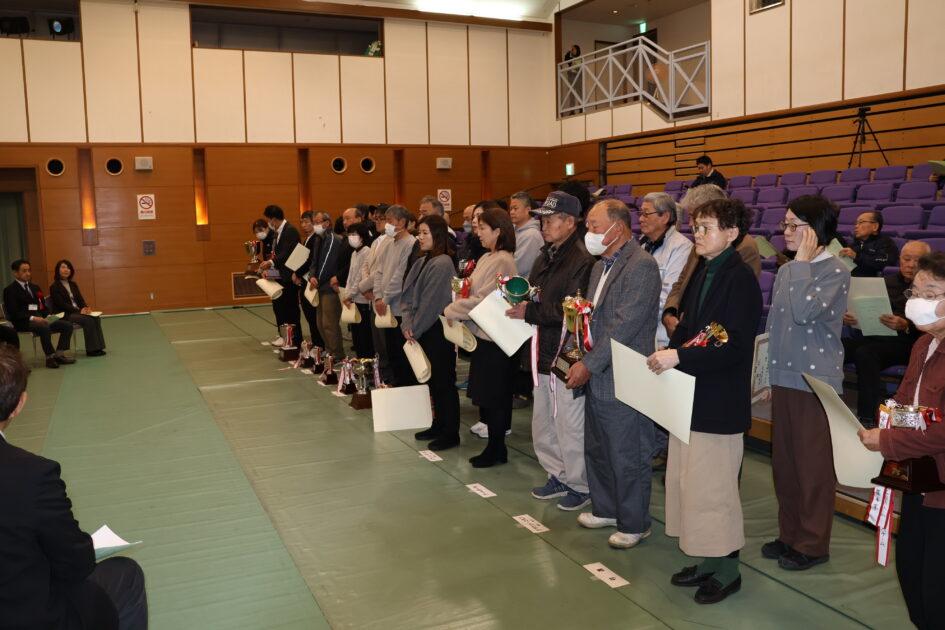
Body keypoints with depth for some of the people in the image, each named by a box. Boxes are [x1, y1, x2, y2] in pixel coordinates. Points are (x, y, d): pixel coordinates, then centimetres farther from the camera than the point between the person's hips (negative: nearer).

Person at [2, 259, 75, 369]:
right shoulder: (10, 290, 0)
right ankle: (50, 357, -26)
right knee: (44, 327, -37)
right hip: (23, 322, -7)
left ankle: (59, 354, -18)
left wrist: (48, 316, -3)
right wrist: (32, 318, -24)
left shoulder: (34, 288, 23)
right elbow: (14, 312, -11)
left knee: (67, 325, -13)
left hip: (40, 319, 7)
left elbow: (43, 306, 20)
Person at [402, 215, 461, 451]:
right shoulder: (421, 262, 10)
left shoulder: (442, 263, -15)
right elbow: (408, 296, 8)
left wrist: (415, 329, -11)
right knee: (432, 379, 16)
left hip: (438, 330, -8)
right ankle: (439, 425, 27)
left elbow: (431, 302, -17)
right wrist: (407, 324, -5)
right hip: (422, 332, 8)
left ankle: (451, 433, 8)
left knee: (444, 380, -1)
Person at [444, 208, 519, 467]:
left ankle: (496, 449, 15)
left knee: (494, 396, 2)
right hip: (482, 333, 9)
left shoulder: (502, 261, -16)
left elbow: (484, 299, -19)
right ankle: (494, 446, 23)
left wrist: (451, 310, -11)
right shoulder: (486, 258, 13)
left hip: (494, 336, -9)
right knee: (485, 395, 14)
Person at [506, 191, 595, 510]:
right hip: (543, 352, 9)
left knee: (569, 426, 2)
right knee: (543, 424, 18)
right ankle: (559, 476, 33)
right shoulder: (545, 258, 14)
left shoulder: (582, 260, -16)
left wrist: (531, 312, -20)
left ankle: (580, 486, 19)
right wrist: (518, 302, -1)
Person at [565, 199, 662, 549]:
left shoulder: (641, 266, -16)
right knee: (597, 450, 20)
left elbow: (625, 325, -22)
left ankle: (634, 523, 19)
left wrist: (589, 364, -19)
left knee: (628, 457, 3)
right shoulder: (600, 266, 14)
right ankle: (607, 509, 36)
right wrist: (579, 359, 7)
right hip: (596, 377, 9)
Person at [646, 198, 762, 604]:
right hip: (690, 393, 9)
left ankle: (727, 568, 19)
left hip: (719, 402, -9)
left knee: (711, 484, 1)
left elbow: (735, 345, -21)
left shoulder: (740, 279, -14)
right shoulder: (704, 274, 11)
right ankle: (709, 560, 29)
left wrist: (679, 356, -25)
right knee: (686, 478, 14)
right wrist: (667, 354, -1)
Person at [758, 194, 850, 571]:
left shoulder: (836, 272, -10)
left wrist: (803, 261, -18)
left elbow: (806, 312, -27)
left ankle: (813, 543, 17)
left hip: (817, 384, -7)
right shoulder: (786, 271, 10)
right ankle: (790, 533, 28)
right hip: (784, 381, 7)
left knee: (814, 468, 4)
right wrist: (769, 378, 16)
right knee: (784, 464, 14)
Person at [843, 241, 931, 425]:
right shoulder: (888, 281, 23)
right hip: (875, 336, 5)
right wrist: (851, 318, -1)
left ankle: (868, 418, -32)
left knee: (865, 353, -36)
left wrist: (905, 325, -29)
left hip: (906, 342, -5)